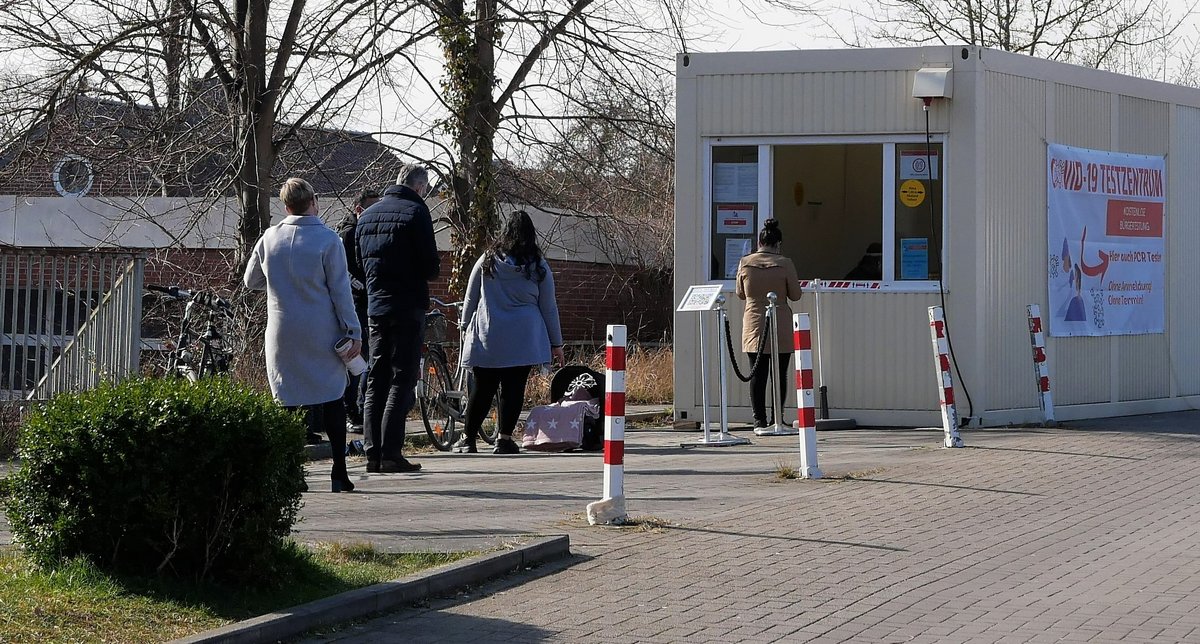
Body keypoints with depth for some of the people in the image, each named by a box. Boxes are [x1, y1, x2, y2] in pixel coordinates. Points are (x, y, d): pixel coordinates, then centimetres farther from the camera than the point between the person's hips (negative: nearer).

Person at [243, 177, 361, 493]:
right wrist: (353, 332, -2)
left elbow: (251, 281, 13)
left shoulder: (269, 238, 1)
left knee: (289, 400, 6)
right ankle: (339, 473, 6)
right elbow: (340, 290, -7)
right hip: (322, 334, -2)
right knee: (332, 398, 7)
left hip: (282, 334, 2)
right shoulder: (328, 239, -8)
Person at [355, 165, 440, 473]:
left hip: (376, 307, 6)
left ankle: (373, 453, 6)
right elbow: (430, 266, -12)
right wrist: (434, 270, 9)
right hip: (408, 307, -6)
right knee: (402, 379, -4)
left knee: (376, 380, 10)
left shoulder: (366, 216, 13)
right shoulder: (415, 211, -9)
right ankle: (390, 453, -10)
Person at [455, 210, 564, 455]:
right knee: (513, 389, 2)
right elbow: (549, 307, 7)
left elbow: (470, 299, 9)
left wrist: (465, 327, 23)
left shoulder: (487, 262, 3)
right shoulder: (539, 267, 2)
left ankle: (468, 439, 11)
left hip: (487, 338, 1)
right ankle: (504, 439, 0)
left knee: (483, 389, 8)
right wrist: (556, 343, 13)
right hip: (523, 340, -1)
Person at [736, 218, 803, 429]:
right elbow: (795, 295, -1)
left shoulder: (745, 263, -2)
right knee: (780, 374, 5)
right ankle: (777, 418, 3)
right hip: (781, 327, -2)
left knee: (758, 374, 6)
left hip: (753, 326, 2)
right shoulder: (785, 264, -9)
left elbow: (741, 293, 9)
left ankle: (759, 419, 4)